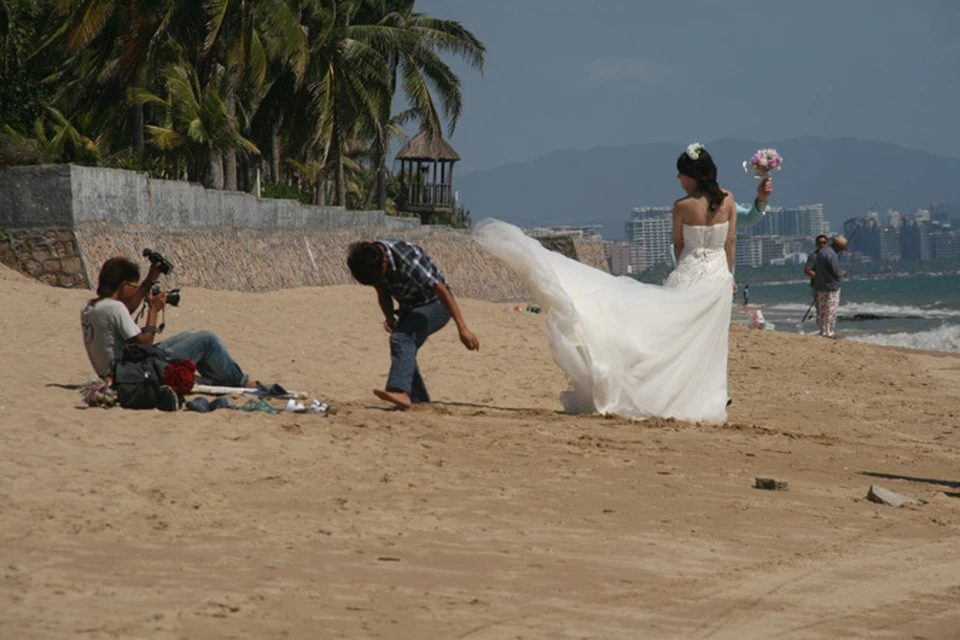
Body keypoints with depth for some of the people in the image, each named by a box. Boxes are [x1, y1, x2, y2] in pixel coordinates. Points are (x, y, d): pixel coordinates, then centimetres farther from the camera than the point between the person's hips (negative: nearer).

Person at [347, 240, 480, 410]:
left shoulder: (407, 260, -33)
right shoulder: (370, 262, -10)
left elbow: (441, 291, -30)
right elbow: (383, 294, 6)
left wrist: (462, 328, -31)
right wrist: (389, 317, -15)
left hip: (434, 305, -8)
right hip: (410, 307, 8)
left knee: (402, 339, -27)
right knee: (404, 352, 1)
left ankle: (400, 392, -42)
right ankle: (421, 403, 11)